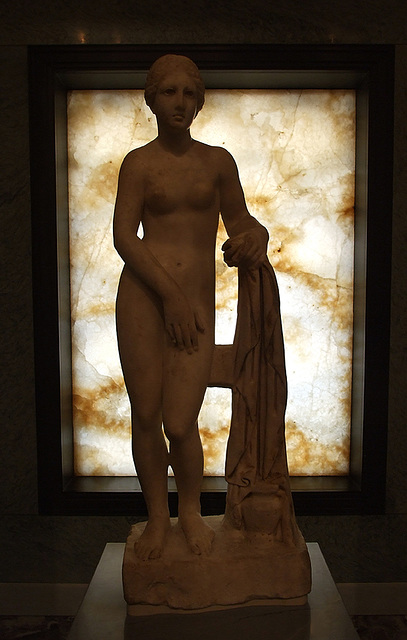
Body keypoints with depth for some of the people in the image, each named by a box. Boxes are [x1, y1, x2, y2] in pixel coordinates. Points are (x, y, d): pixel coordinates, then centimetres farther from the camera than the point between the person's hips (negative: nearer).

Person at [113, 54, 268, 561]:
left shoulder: (217, 161, 14)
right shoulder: (138, 163, 7)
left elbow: (239, 219, 22)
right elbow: (124, 235, -1)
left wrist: (255, 235, -4)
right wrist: (170, 293, -10)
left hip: (196, 302, 1)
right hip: (142, 295, 0)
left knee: (180, 424, -5)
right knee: (145, 415, 4)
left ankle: (190, 510, 25)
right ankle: (157, 516, 27)